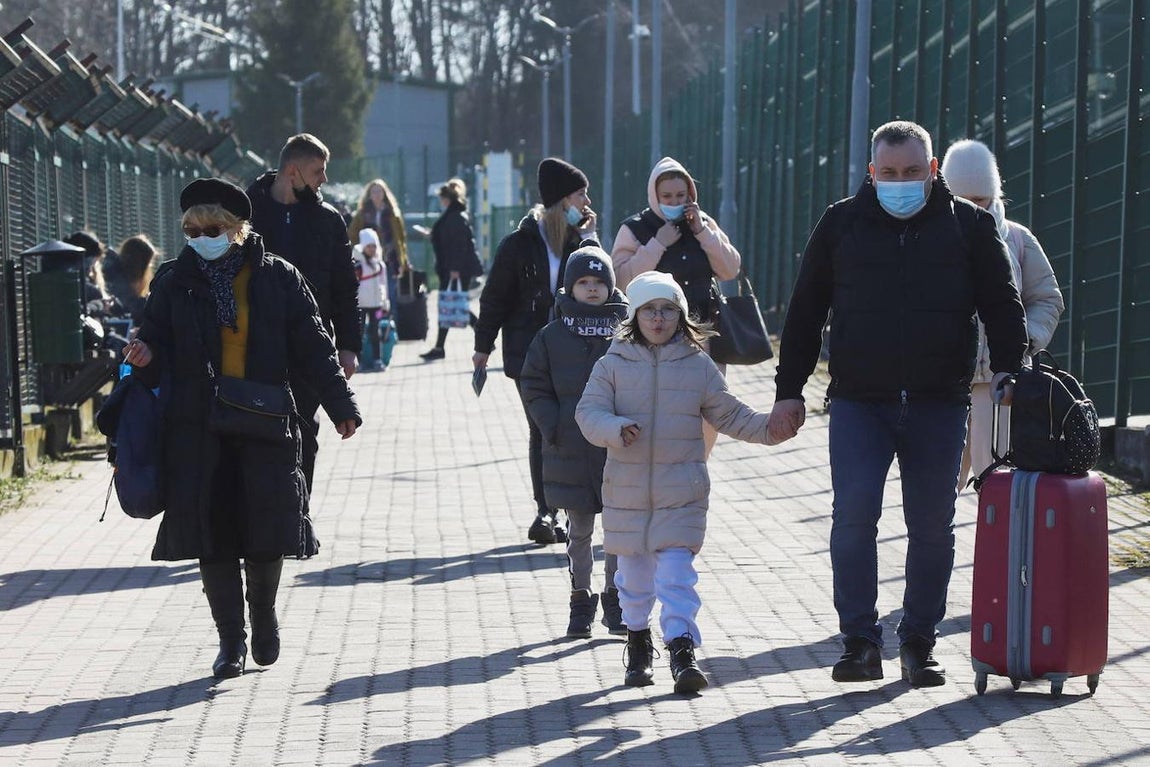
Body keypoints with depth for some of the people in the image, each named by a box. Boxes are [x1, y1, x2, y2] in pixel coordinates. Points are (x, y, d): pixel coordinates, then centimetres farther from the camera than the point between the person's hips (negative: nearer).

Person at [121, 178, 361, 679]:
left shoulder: (278, 278, 2)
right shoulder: (174, 282, 5)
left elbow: (312, 347, 5)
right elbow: (158, 346, 10)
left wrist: (340, 405, 4)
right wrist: (145, 358, -14)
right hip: (198, 427, 1)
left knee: (267, 523, 0)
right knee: (212, 526, -1)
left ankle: (263, 615, 27)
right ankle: (230, 640, 9)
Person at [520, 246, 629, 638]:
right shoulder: (552, 337, 2)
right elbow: (534, 389, 4)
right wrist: (554, 427, -8)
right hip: (571, 451, 0)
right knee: (579, 529, 8)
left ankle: (615, 598, 17)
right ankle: (581, 600, 18)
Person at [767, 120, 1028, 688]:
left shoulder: (969, 225, 6)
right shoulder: (841, 225, 7)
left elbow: (1001, 303, 8)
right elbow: (804, 312, 11)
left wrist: (1007, 366, -7)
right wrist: (789, 391, 7)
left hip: (939, 405, 0)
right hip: (858, 402, 0)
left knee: (932, 528, 4)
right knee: (853, 518, -10)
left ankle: (918, 644, 16)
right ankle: (860, 643, -3)